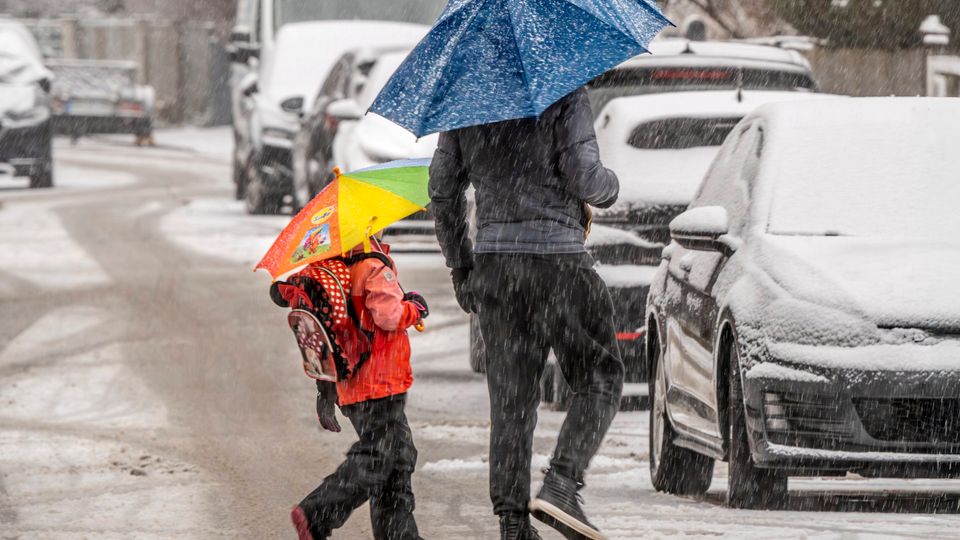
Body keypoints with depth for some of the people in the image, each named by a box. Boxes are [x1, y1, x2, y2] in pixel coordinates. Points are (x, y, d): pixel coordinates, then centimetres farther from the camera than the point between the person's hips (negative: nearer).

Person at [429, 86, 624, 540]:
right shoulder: (566, 94, -8)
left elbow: (443, 187, 11)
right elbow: (583, 178, -16)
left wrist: (459, 263, 20)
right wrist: (610, 187, 8)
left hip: (492, 260, 5)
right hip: (557, 258, -5)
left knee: (511, 394, 7)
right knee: (600, 382, 8)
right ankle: (561, 486, -10)